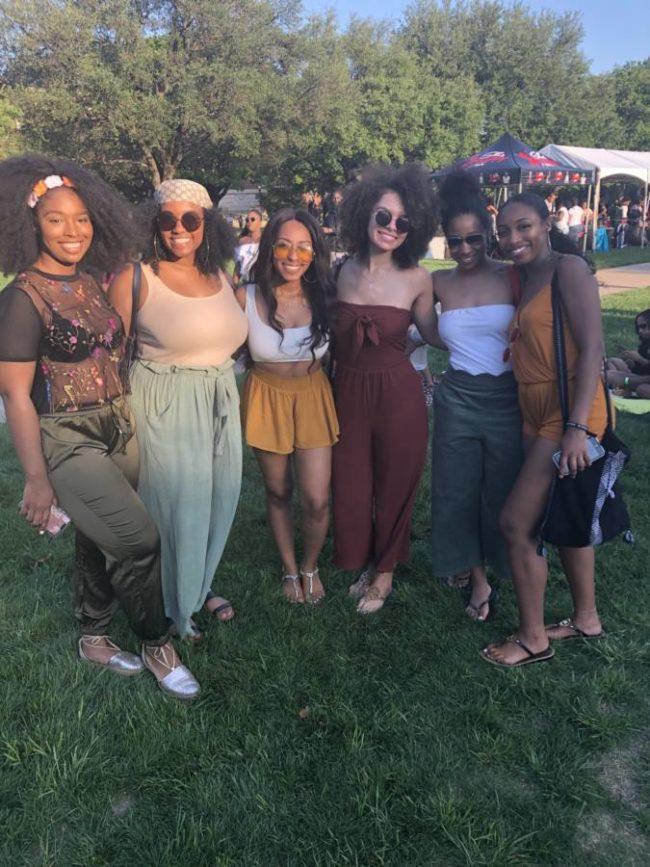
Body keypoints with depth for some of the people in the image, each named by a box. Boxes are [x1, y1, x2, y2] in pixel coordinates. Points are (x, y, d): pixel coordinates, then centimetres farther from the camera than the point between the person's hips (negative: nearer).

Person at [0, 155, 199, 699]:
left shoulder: (90, 284, 7)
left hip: (118, 430, 7)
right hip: (67, 440, -6)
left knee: (100, 539, 17)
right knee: (140, 538, -10)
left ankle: (94, 639, 38)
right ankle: (157, 646, 14)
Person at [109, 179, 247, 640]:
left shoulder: (221, 277, 7)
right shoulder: (136, 279, -11)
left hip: (220, 401, 6)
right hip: (165, 406, -6)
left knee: (219, 499, 15)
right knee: (177, 503, 4)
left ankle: (200, 585, 41)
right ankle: (176, 608, 28)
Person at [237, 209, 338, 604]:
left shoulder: (322, 296, -7)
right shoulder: (247, 298, -13)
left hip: (313, 397, 1)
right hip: (267, 398, 0)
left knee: (317, 500, -3)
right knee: (278, 492, 14)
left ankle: (311, 567, 27)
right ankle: (289, 568, 38)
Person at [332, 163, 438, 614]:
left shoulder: (417, 278, -7)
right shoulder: (341, 271, -2)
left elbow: (433, 333, 4)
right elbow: (328, 333, 8)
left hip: (398, 395, -2)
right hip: (348, 393, 2)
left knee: (395, 486, 12)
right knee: (352, 485, 12)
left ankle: (385, 572, 35)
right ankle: (365, 562, 39)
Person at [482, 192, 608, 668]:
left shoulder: (569, 268, -11)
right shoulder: (525, 279, 15)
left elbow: (592, 349, -18)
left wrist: (577, 427, -24)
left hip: (568, 416, -9)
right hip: (538, 415, 9)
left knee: (516, 522, -6)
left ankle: (533, 639, 12)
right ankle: (586, 618, 36)